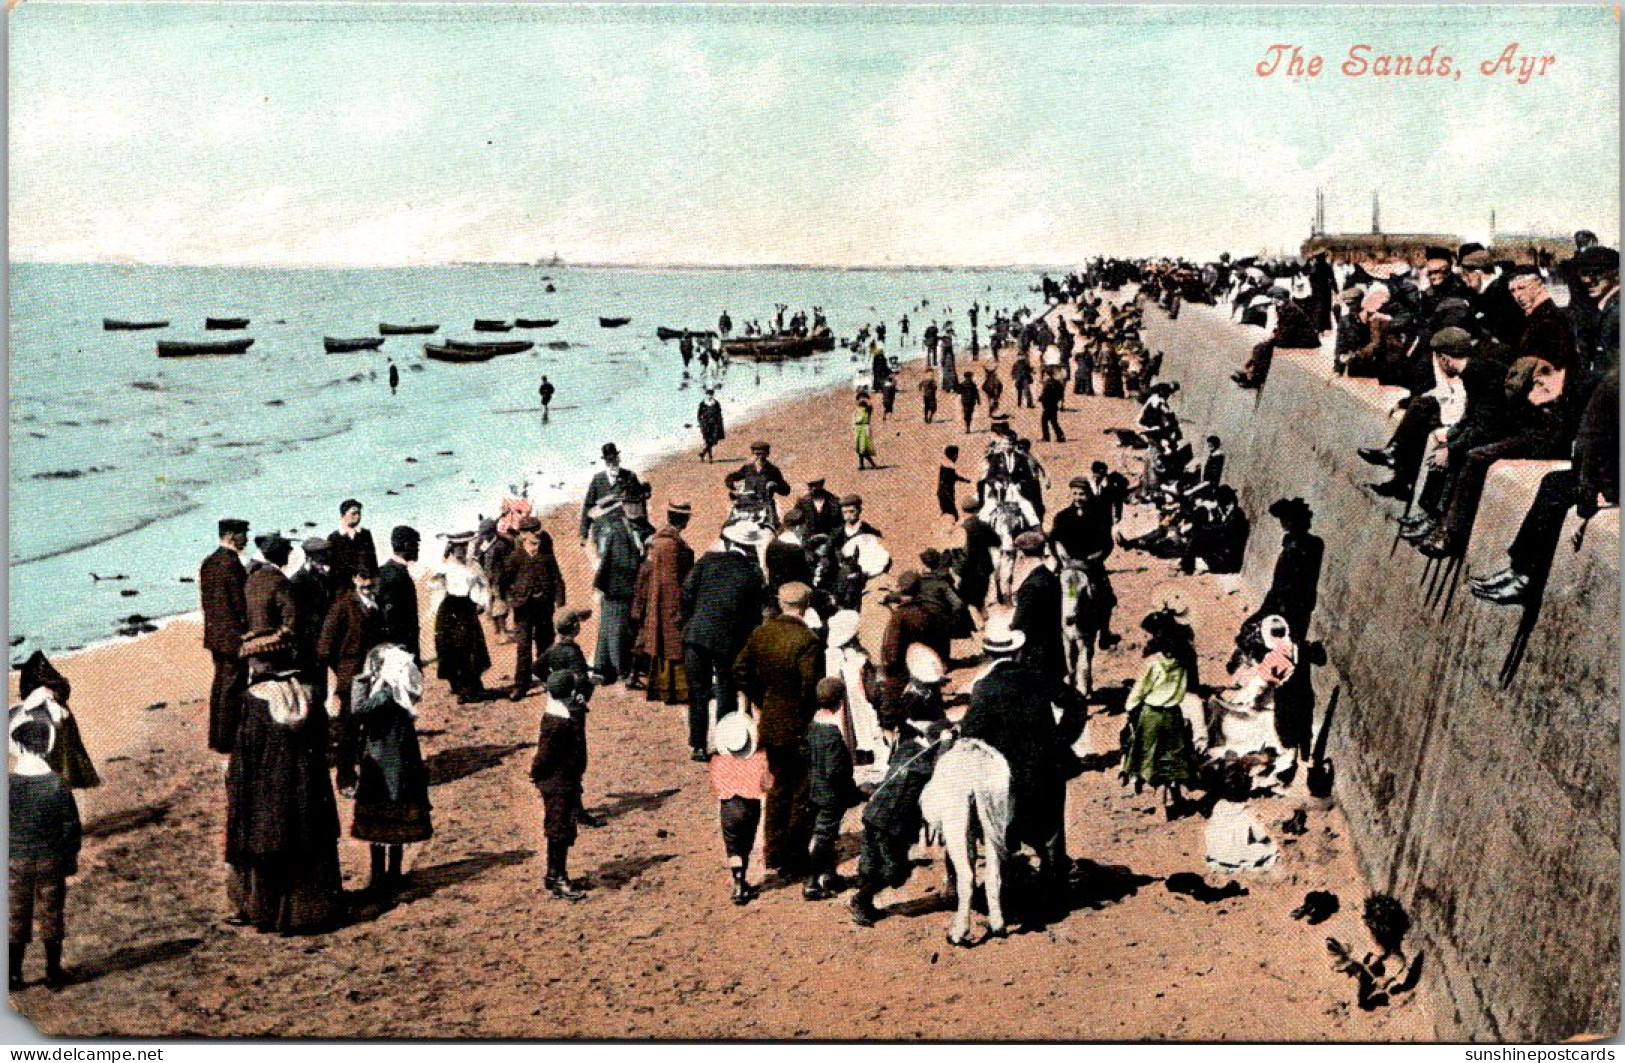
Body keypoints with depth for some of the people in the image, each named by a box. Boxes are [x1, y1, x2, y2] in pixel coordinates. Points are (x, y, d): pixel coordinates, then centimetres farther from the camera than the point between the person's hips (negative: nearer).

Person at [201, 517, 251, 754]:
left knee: (220, 684, 17)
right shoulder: (232, 564, -20)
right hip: (234, 637, -9)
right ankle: (226, 741, 4)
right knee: (233, 690, -1)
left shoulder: (208, 563, 9)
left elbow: (205, 599, 14)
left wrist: (211, 625, 20)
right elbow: (241, 603, -19)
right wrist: (247, 633, -10)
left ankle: (216, 738, 24)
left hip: (215, 634, 9)